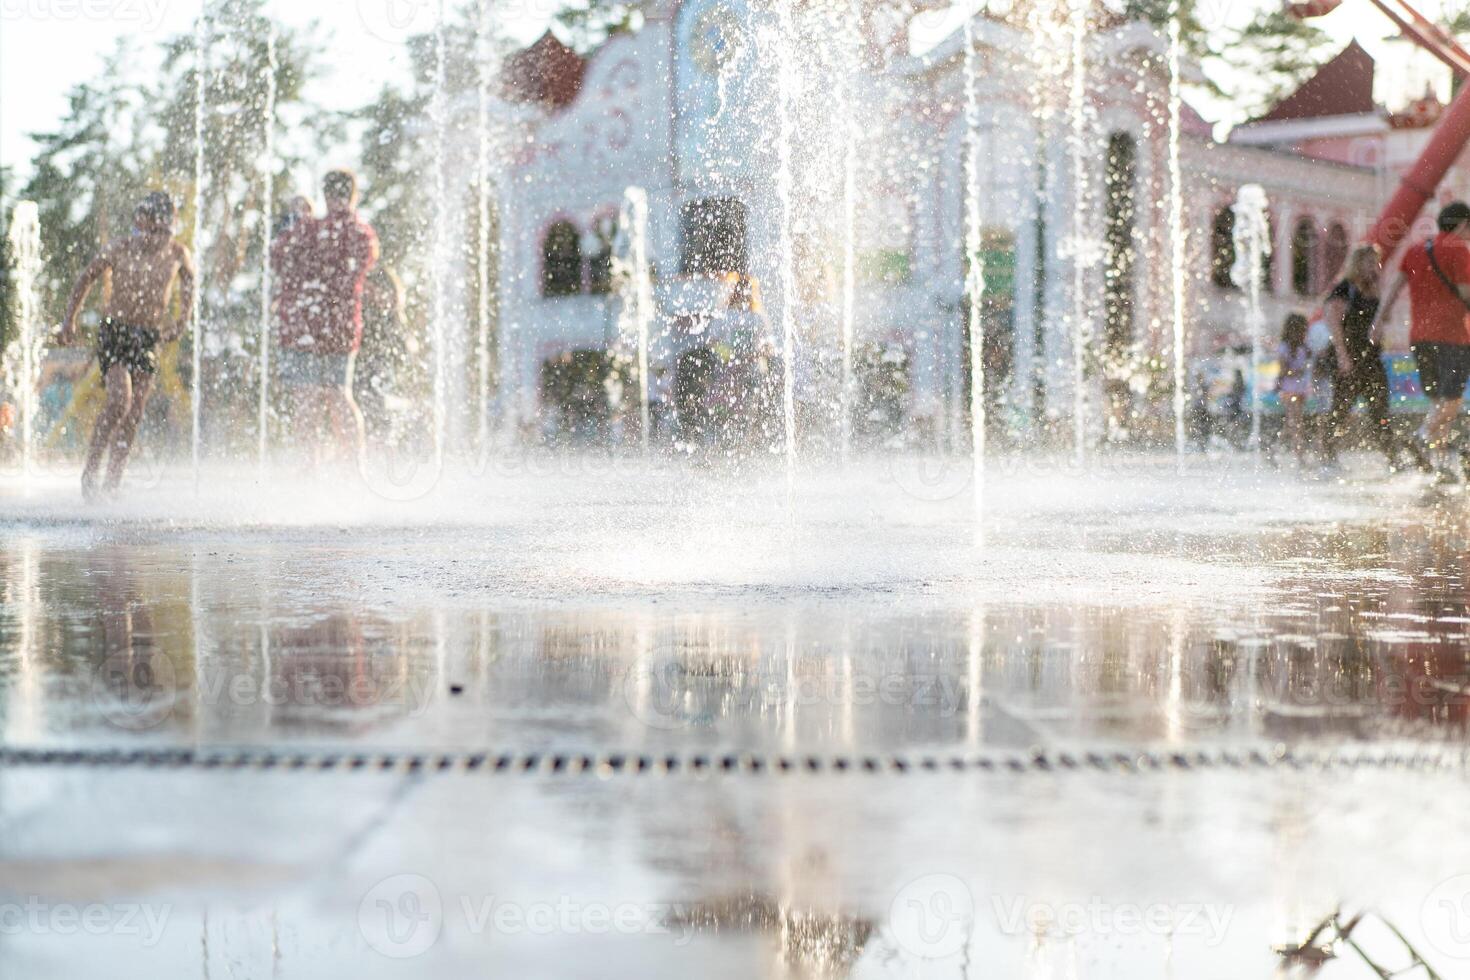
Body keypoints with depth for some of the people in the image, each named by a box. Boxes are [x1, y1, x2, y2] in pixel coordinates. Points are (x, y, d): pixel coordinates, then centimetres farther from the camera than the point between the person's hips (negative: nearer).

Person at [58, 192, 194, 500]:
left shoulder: (177, 255, -1)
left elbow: (189, 283, 21)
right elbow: (88, 277, 10)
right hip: (114, 332, -2)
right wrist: (70, 318, 10)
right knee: (119, 400, -21)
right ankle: (90, 470, -8)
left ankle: (112, 484, 7)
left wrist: (182, 319, 10)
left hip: (149, 339, 3)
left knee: (135, 414, -2)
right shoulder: (121, 248, -5)